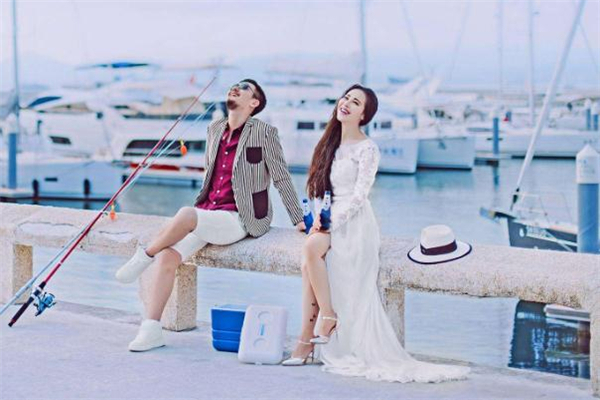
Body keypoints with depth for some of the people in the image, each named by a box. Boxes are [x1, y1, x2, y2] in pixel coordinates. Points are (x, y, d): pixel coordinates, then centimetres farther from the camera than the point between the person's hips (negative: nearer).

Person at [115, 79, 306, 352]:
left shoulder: (264, 133, -3)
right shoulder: (215, 129, 15)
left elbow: (282, 179, 0)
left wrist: (298, 219, 0)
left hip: (237, 219, -6)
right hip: (206, 213, 6)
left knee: (186, 215, -34)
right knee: (168, 256, -17)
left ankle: (143, 257, -11)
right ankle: (151, 331, -17)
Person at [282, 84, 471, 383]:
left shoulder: (367, 149, -5)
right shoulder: (331, 143, 17)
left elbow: (359, 195, -12)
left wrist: (331, 222, -19)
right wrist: (318, 217, 1)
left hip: (354, 222, -6)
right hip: (331, 219, 6)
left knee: (311, 247, -32)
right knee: (308, 260, -23)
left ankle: (329, 315, -20)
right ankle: (307, 340, -24)